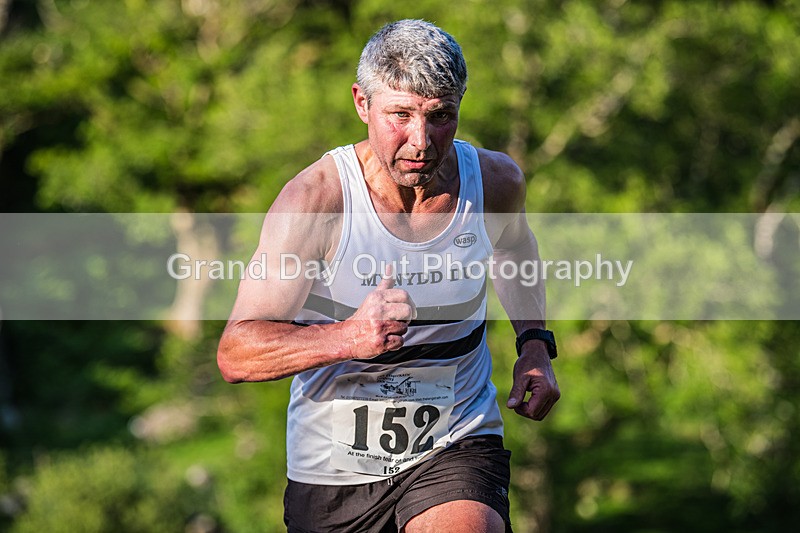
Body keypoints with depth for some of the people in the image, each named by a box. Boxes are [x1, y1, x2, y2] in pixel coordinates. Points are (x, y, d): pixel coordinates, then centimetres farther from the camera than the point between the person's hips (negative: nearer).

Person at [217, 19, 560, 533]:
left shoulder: (496, 181, -7)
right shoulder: (315, 198, -18)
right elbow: (236, 355, -21)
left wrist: (535, 344, 7)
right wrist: (350, 337, -37)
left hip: (458, 446, 1)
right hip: (335, 466, 0)